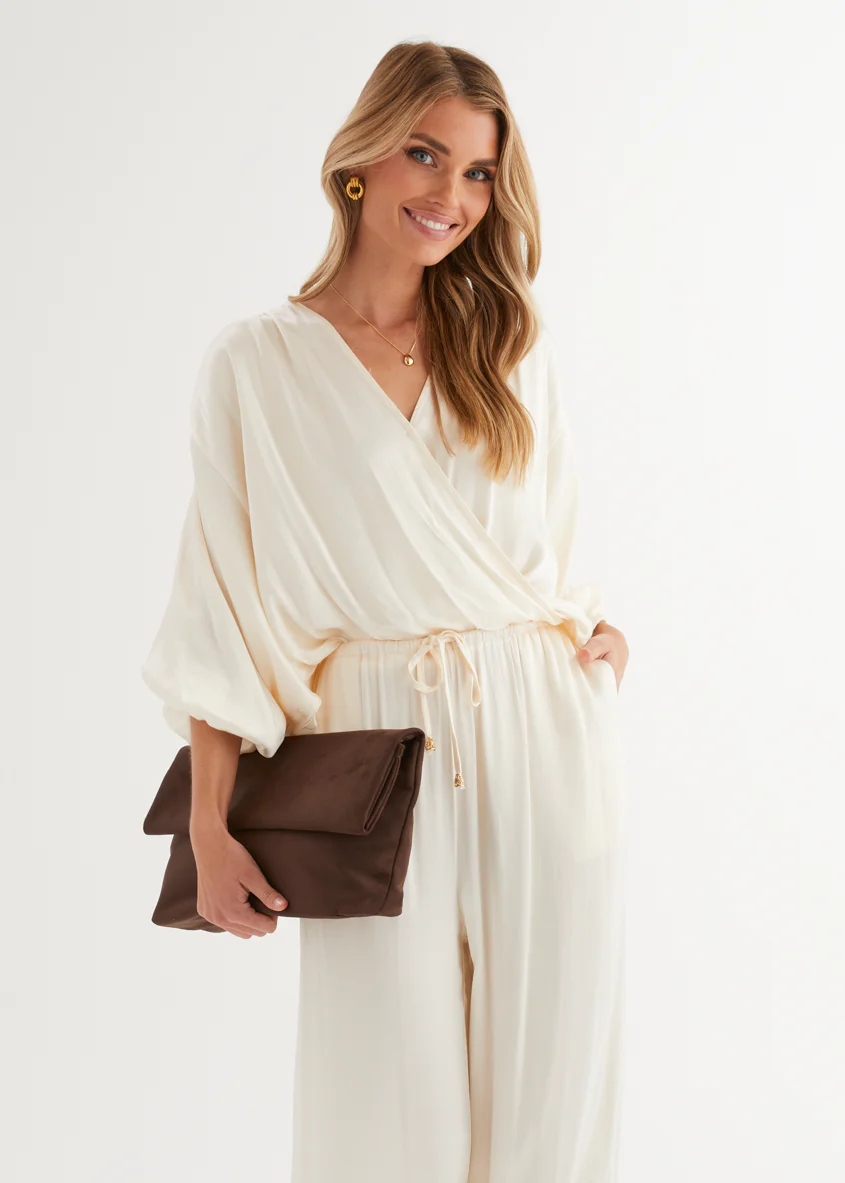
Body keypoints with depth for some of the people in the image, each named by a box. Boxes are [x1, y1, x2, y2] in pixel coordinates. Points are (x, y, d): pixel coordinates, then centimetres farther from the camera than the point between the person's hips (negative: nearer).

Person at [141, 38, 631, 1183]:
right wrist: (211, 826, -5)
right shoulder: (256, 362, 1)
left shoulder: (512, 347, 11)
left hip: (545, 742, 3)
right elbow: (224, 604, -1)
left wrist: (589, 631, -1)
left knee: (550, 1075, 8)